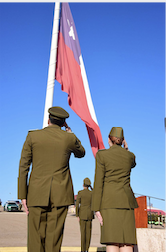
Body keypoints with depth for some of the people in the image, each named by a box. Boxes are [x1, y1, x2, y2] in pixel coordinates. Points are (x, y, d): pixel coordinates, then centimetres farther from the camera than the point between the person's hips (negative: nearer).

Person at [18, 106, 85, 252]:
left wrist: (23, 195, 4)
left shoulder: (33, 136, 2)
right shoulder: (69, 138, 2)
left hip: (37, 193, 0)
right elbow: (81, 153, 24)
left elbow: (23, 167, 0)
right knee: (54, 237, 3)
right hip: (60, 194, 0)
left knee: (36, 237, 6)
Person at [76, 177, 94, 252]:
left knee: (83, 232, 0)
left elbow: (77, 205, -8)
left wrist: (77, 216, -4)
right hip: (90, 214, 3)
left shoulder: (80, 192, -8)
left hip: (82, 214, -3)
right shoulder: (92, 193, 2)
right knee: (88, 232, 8)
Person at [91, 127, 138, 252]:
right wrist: (126, 149, 33)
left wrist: (96, 208, -5)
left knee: (112, 241, -6)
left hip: (109, 200, -3)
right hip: (127, 200, 3)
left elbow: (98, 182, -6)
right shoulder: (130, 156, 8)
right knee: (126, 242, 2)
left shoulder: (102, 155, -2)